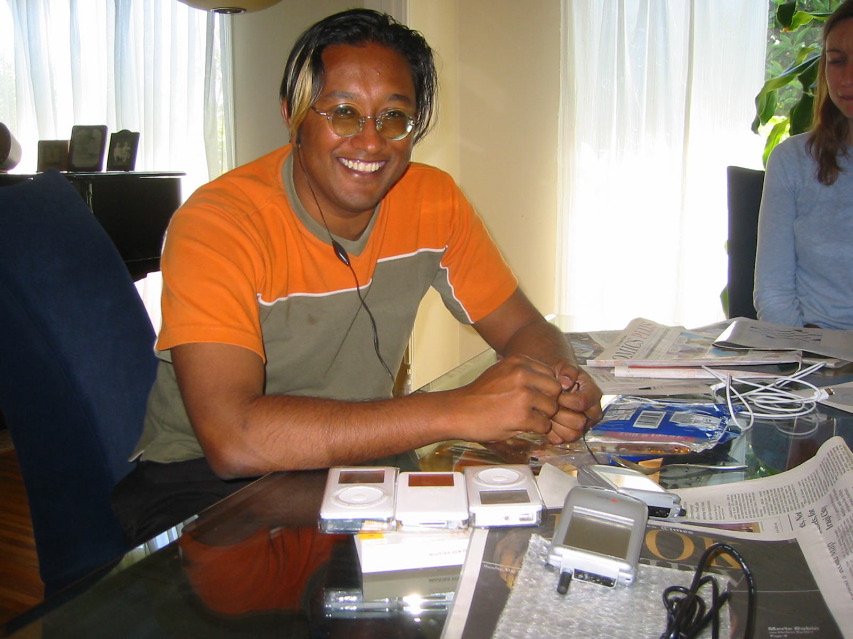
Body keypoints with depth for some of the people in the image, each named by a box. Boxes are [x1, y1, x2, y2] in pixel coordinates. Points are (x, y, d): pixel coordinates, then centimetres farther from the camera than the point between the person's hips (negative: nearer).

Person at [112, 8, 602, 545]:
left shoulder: (434, 202, -5)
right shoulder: (218, 224, -22)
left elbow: (524, 328, 4)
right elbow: (233, 439, -34)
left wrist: (557, 386, -21)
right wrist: (459, 410, -37)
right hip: (205, 479, -5)